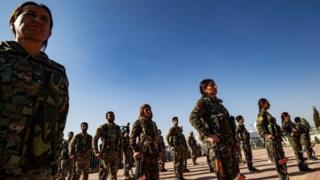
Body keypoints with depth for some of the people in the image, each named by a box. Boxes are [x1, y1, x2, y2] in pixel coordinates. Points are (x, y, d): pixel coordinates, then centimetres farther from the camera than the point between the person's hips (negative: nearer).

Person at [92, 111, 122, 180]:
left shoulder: (117, 128, 8)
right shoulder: (102, 128, -4)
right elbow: (94, 140, -3)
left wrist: (120, 152, 8)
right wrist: (96, 152, -10)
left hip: (115, 154, 4)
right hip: (106, 154, -4)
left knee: (114, 174, 8)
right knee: (105, 173, 0)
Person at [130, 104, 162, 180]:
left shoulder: (153, 124, 18)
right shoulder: (138, 122, -1)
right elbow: (132, 138, -8)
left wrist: (160, 150, 12)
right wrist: (136, 150, -19)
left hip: (153, 152, 6)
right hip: (143, 152, -6)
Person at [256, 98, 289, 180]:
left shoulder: (267, 113, 21)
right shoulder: (262, 113, -7)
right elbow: (259, 126, -19)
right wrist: (266, 135, -29)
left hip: (276, 138, 10)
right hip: (271, 139, -10)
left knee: (282, 159, 13)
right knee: (279, 160, -7)